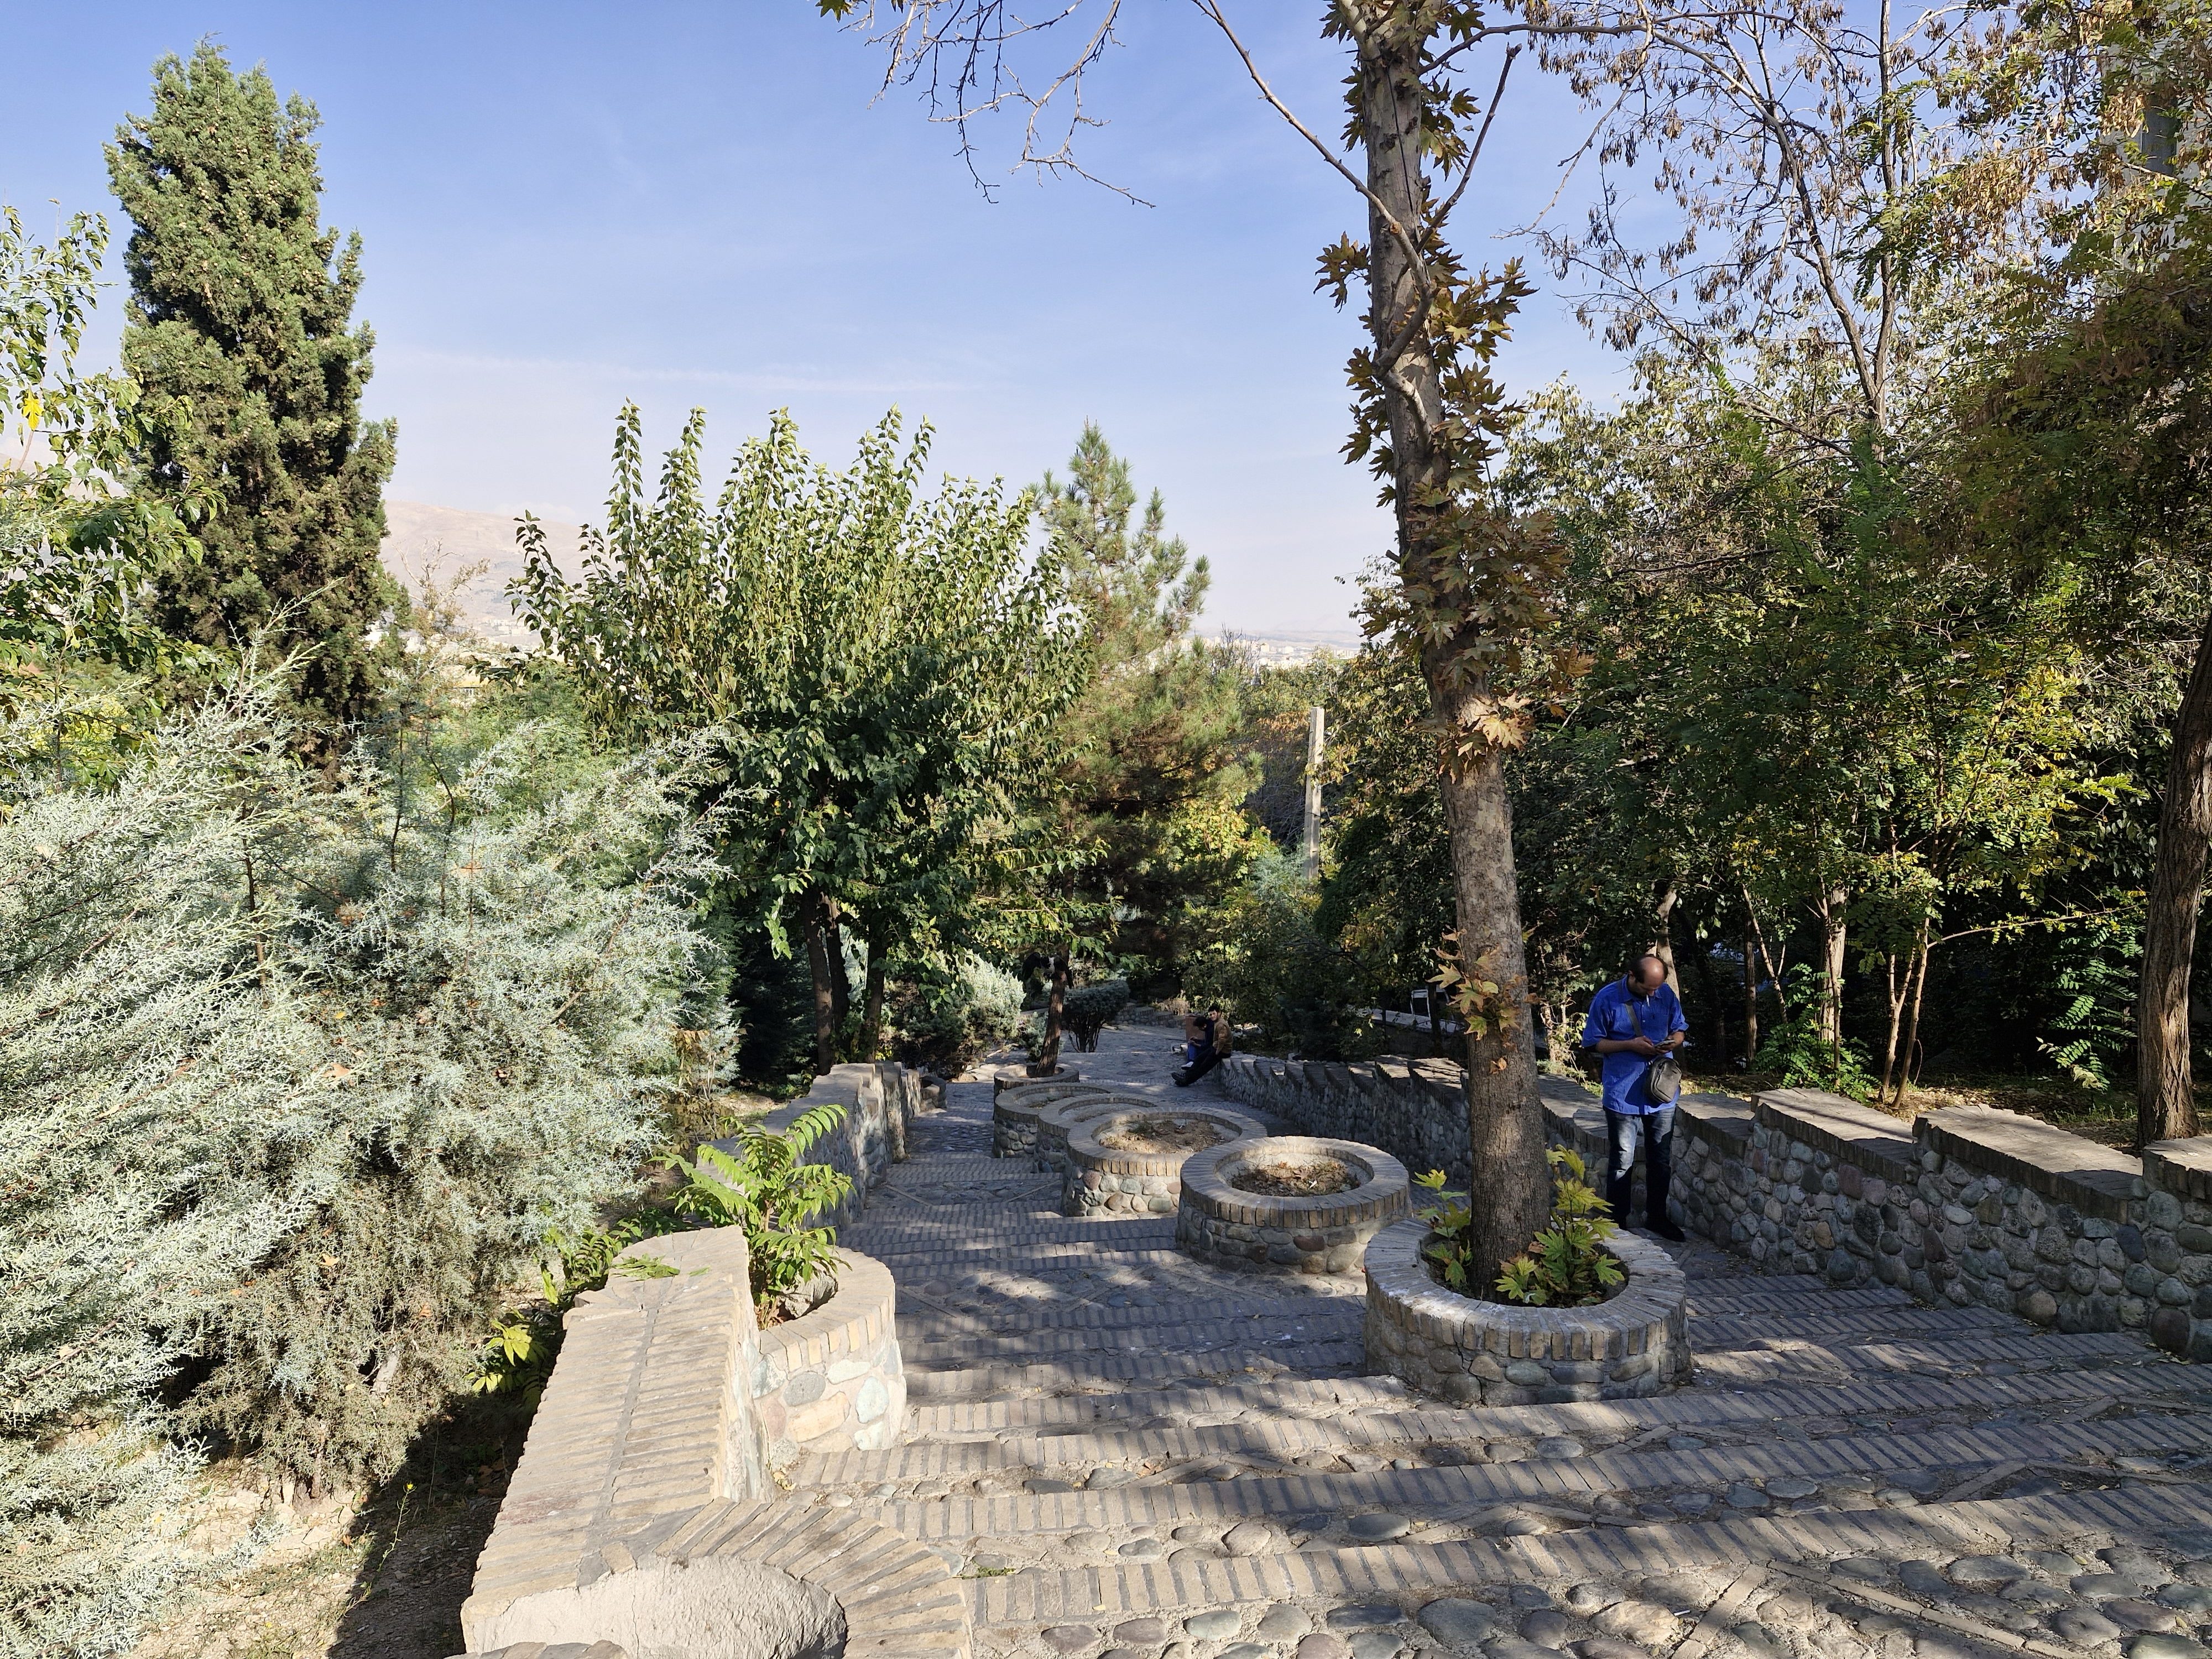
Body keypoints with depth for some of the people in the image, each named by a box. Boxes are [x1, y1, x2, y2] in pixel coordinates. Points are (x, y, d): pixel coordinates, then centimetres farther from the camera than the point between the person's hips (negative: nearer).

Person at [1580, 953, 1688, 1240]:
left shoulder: (1667, 995, -2)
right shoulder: (1607, 999, -13)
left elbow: (1679, 1029, 12)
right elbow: (1593, 1042, -8)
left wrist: (1674, 1041, -12)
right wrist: (1630, 1045, -21)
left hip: (1662, 1093, 4)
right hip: (1623, 1095, -4)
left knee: (1661, 1161, 14)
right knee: (1622, 1162, 5)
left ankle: (1657, 1217, 30)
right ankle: (1617, 1223, 17)